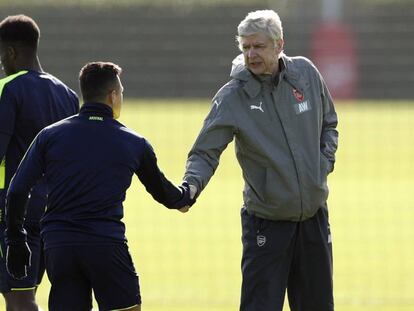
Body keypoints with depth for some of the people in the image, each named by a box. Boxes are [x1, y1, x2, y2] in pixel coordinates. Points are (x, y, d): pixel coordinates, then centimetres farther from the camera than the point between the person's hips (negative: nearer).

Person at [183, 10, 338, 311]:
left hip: (314, 217, 4)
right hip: (266, 224, -4)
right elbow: (205, 152, -14)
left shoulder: (306, 73, 0)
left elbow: (329, 124, 16)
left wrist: (325, 161, 0)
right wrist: (191, 184, -33)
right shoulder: (232, 97, -13)